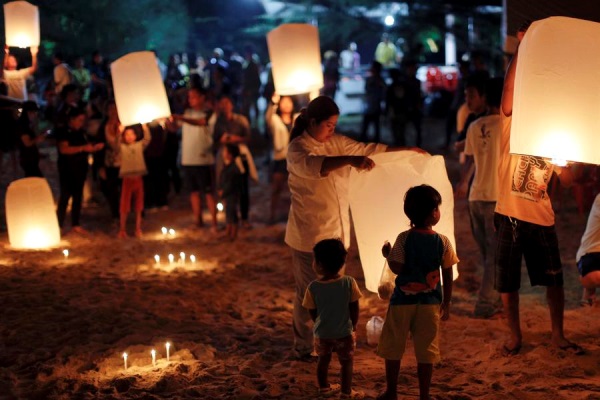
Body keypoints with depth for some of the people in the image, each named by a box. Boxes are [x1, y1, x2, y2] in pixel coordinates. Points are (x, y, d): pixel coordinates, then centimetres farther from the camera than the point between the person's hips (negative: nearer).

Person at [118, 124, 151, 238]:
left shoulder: (139, 145, 7)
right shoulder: (122, 147, 3)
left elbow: (147, 139, -6)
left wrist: (144, 127, -18)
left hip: (138, 178, 2)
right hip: (127, 179, -2)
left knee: (138, 207, 7)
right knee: (124, 207, 1)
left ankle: (138, 229, 15)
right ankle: (122, 230, 9)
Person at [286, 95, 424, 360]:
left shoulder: (336, 142, 8)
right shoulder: (297, 148, -13)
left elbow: (368, 149, 19)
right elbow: (313, 165, -35)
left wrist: (405, 150, 18)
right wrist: (350, 160, -47)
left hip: (336, 231, 7)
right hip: (309, 235, -7)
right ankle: (304, 349, 10)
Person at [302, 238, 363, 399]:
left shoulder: (313, 287, -16)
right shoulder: (349, 282, -16)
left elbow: (312, 312, -4)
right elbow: (354, 309, -8)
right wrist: (354, 325, 9)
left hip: (322, 333, 2)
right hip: (345, 333, -2)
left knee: (323, 360, 22)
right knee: (346, 362, 15)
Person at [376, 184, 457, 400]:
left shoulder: (404, 238, -10)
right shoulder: (443, 241, -6)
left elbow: (397, 269, -12)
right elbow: (448, 277, -1)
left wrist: (388, 254, 7)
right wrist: (446, 303, 10)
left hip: (403, 301, -1)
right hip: (430, 302, 1)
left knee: (393, 348, 13)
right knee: (426, 352, 8)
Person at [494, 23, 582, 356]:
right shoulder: (513, 126, 0)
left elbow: (566, 179, 5)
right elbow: (509, 89, -16)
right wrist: (522, 48, -20)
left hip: (542, 217, 3)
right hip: (510, 215, -3)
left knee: (554, 279, 7)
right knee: (507, 282, 6)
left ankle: (558, 335, 22)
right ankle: (515, 337, 22)